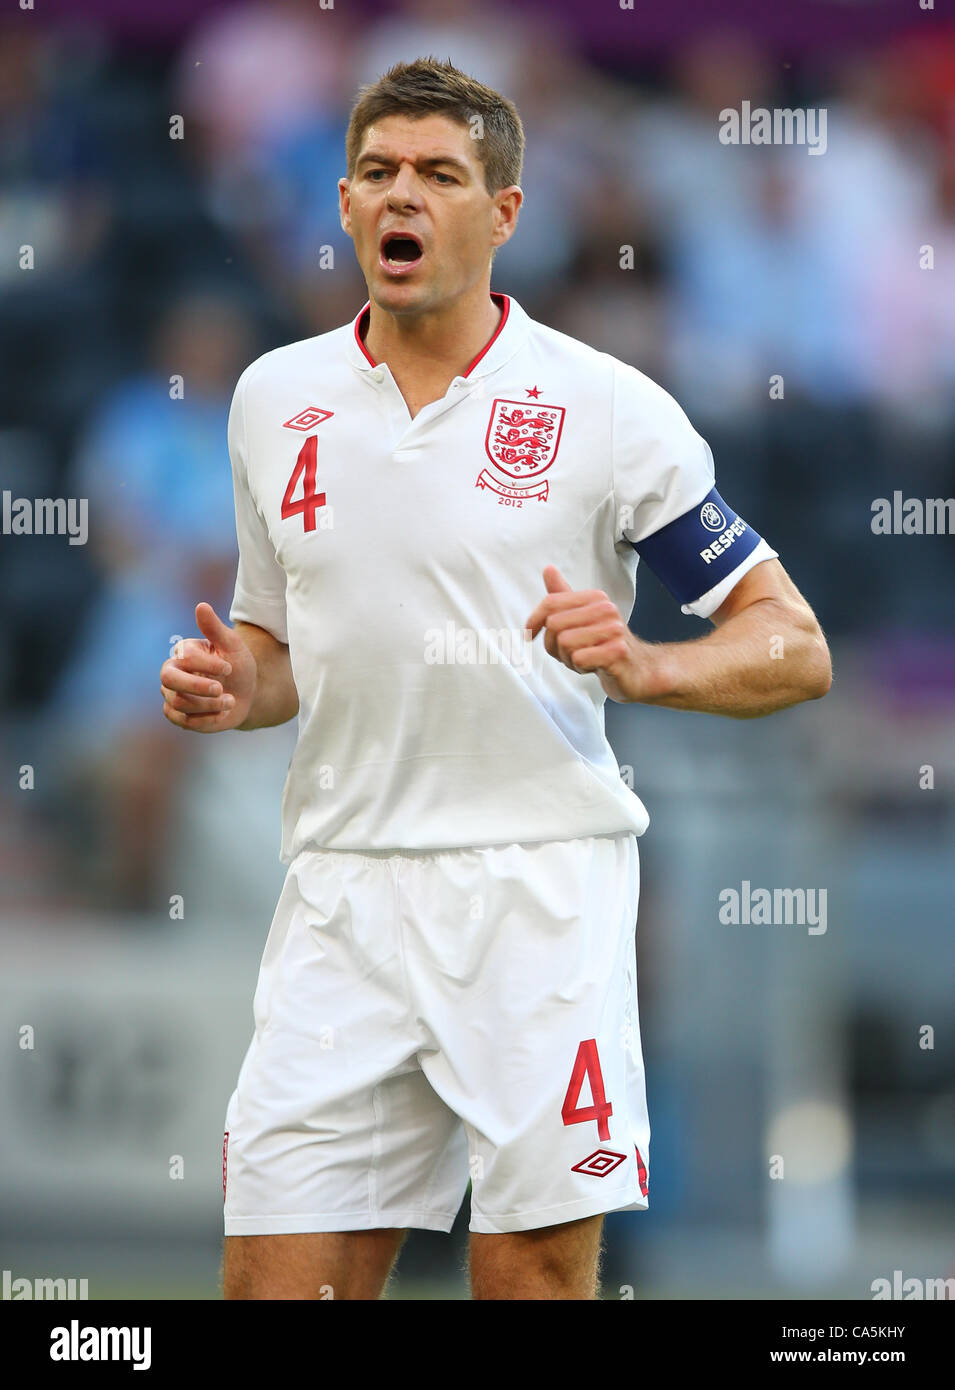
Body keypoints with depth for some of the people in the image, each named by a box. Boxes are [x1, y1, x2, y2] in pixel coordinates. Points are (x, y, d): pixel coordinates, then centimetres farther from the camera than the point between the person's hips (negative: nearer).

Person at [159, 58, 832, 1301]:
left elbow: (793, 649, -2)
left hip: (541, 895, -4)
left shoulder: (607, 407, -3)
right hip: (343, 896, 4)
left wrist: (639, 665, -20)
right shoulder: (275, 398, 11)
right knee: (276, 1278, -1)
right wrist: (230, 687, 0)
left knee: (538, 1275, -5)